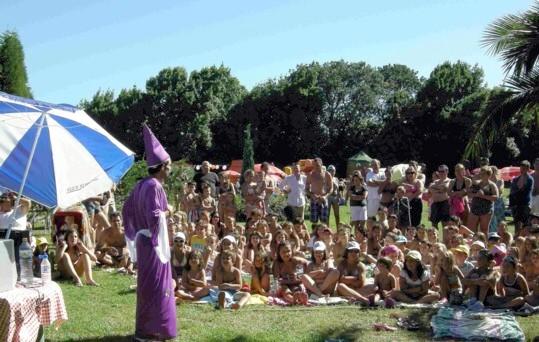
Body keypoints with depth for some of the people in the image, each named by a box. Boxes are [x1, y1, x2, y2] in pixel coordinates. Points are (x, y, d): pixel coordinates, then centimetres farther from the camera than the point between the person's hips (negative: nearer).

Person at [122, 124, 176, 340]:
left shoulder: (141, 185, 8)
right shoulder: (154, 186, -19)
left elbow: (127, 210, 15)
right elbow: (154, 217, -26)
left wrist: (136, 230, 19)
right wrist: (166, 211, -9)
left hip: (143, 240, 9)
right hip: (153, 242, -9)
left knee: (147, 285, 17)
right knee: (155, 285, -1)